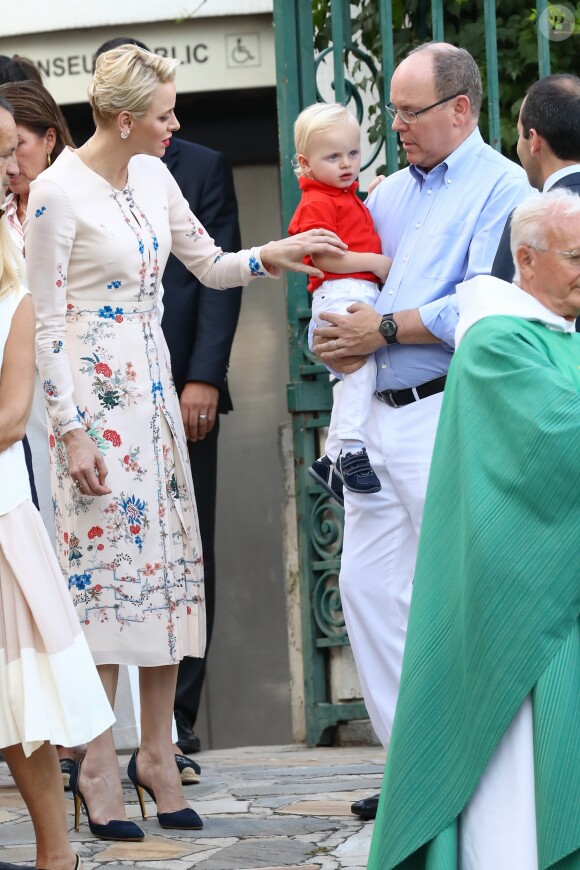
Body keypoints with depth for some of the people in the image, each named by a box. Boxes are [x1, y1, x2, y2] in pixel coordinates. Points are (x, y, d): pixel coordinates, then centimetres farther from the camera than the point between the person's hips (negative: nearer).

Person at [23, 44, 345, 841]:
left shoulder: (152, 177, 8)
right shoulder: (59, 192, -13)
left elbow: (210, 266, 18)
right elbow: (44, 323, -12)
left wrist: (272, 256, -1)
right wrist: (70, 430, -15)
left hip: (152, 387, 7)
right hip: (93, 394, -7)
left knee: (167, 559, 6)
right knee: (106, 561, -6)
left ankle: (157, 751, 14)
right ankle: (98, 763, 2)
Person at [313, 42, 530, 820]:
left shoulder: (498, 186, -5)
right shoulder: (389, 195, 19)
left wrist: (383, 330, -12)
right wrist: (332, 336, -1)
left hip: (446, 414, -8)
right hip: (378, 414, 8)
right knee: (367, 585, 6)